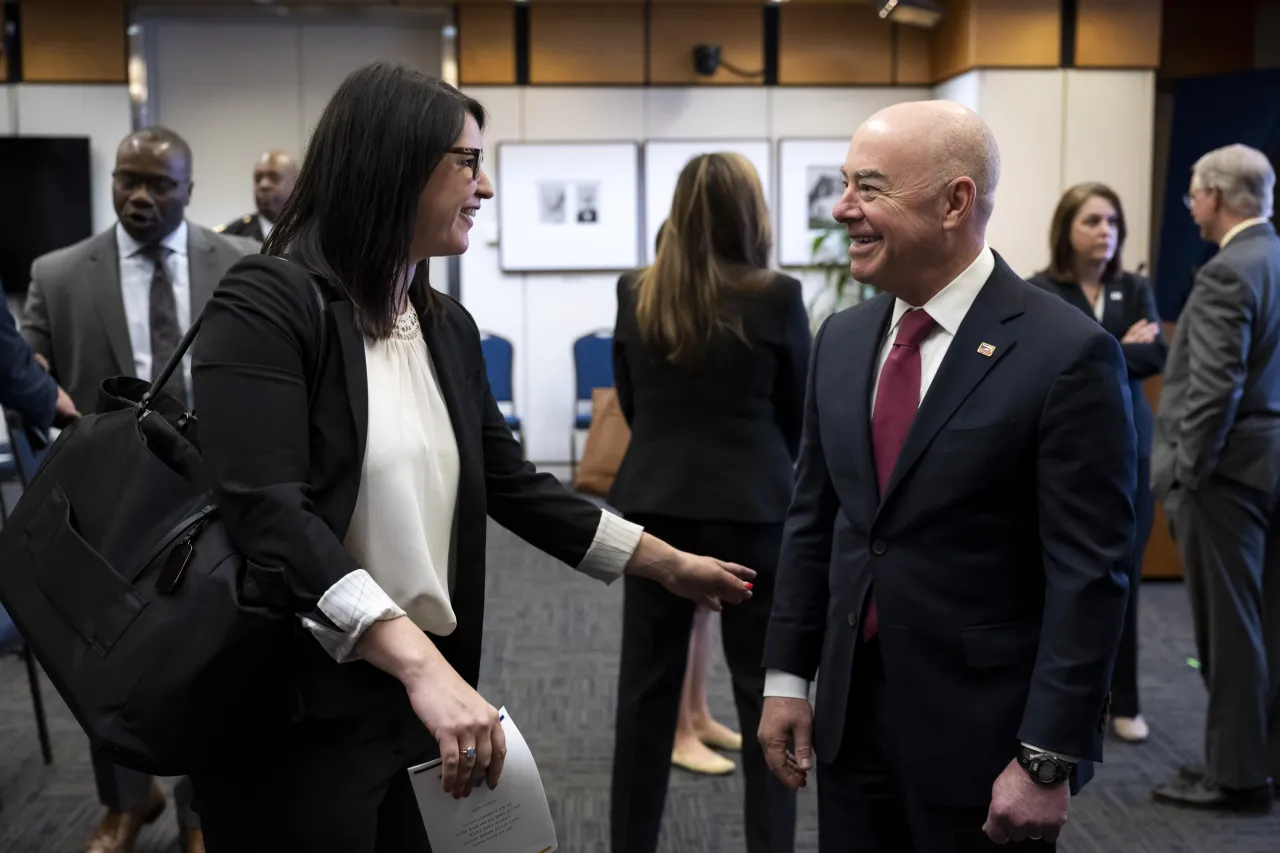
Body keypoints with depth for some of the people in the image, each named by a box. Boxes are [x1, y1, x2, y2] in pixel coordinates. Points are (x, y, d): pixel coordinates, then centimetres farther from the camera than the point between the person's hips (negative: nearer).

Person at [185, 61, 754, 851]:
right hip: (295, 717, -6)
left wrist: (671, 564, 15)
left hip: (405, 700, 7)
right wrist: (420, 660, -34)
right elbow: (269, 517, -24)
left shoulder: (447, 327, 9)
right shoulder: (267, 305, -13)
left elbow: (513, 485, 15)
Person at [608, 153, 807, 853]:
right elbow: (800, 414, 2)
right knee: (764, 688, 7)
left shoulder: (635, 295, 0)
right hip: (751, 507, -3)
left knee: (646, 685, 11)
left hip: (654, 504, 3)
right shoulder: (777, 298, -10)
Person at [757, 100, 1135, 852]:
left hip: (984, 734, -5)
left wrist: (1048, 761, -16)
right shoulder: (843, 340, 5)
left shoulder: (1066, 354, -14)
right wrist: (787, 676, 8)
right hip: (851, 715, 5)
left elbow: (1090, 575, -15)